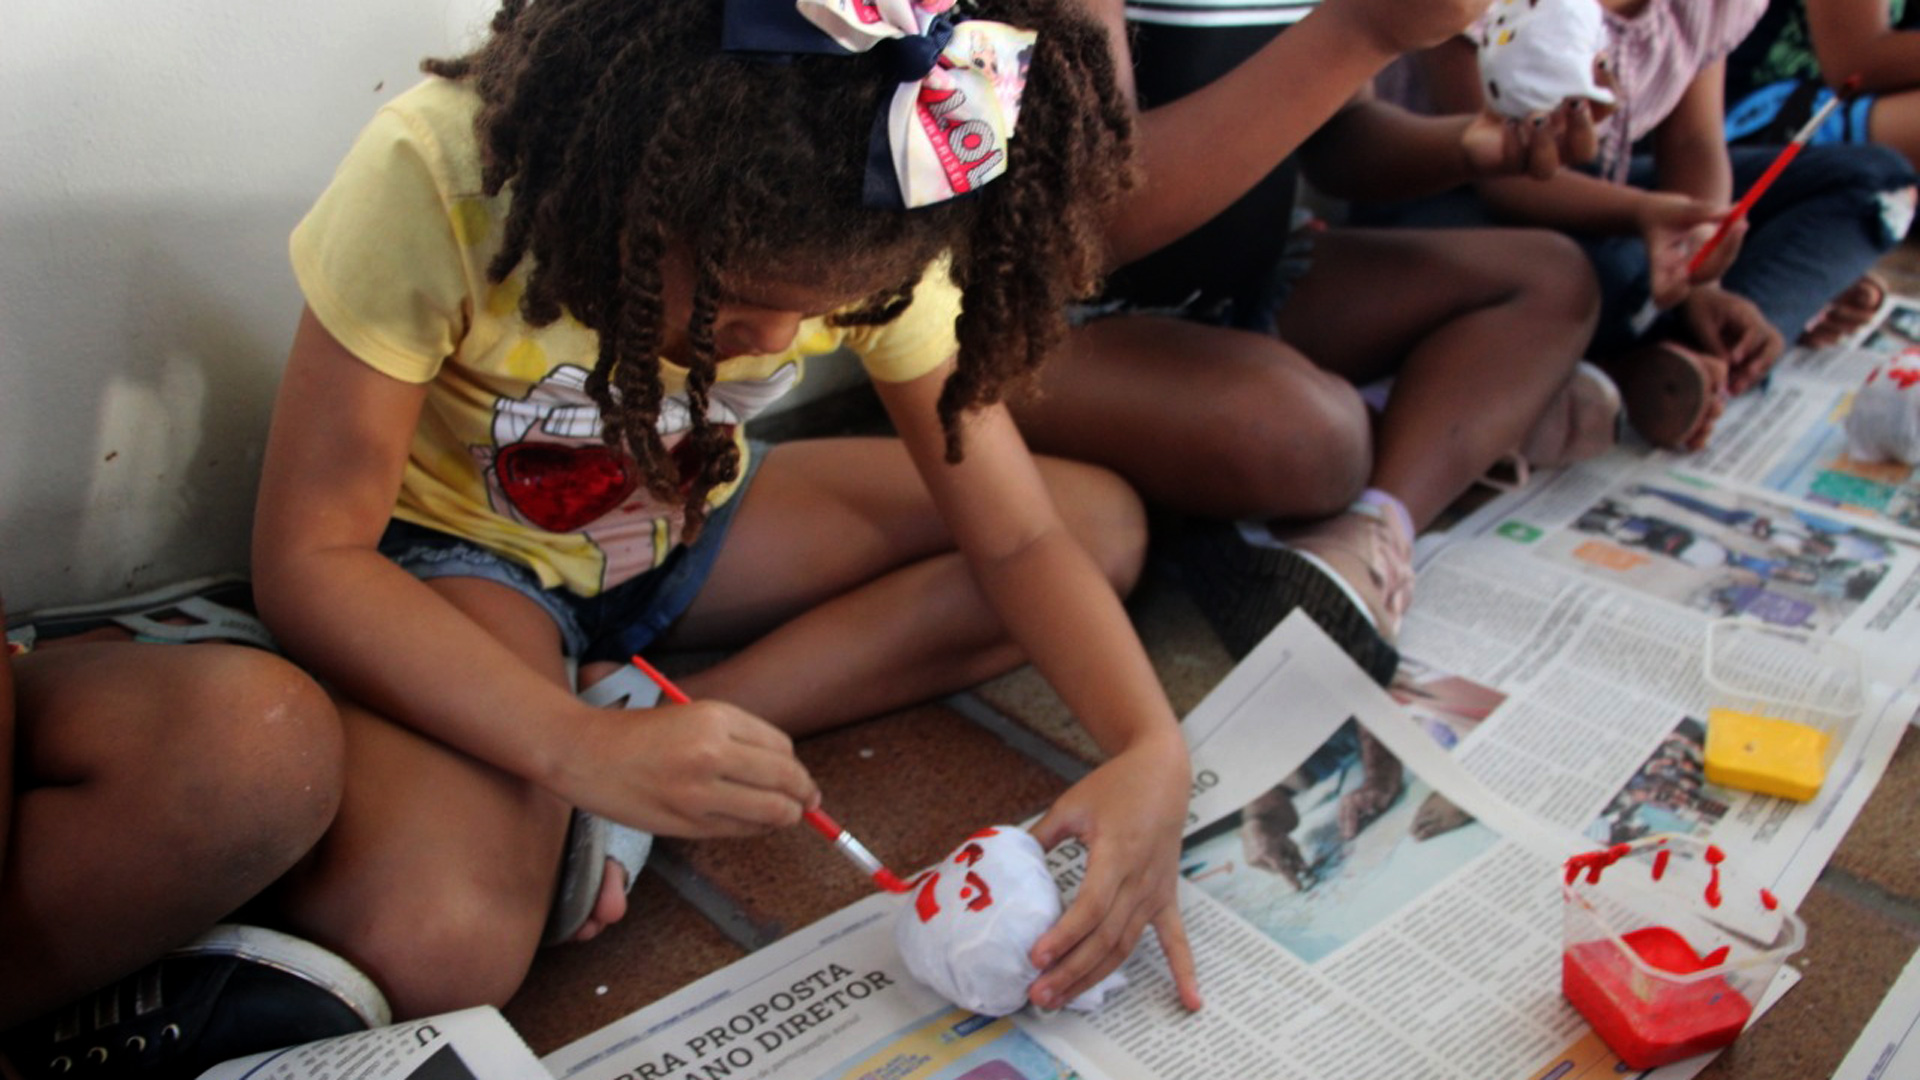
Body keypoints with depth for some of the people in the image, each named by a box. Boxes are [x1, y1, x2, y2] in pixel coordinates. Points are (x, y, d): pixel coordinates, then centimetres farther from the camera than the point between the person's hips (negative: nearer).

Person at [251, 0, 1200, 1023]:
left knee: (1105, 522, -11)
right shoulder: (435, 177, -29)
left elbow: (1018, 536, -15)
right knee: (430, 948, -35)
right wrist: (583, 747, -40)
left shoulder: (867, 239, -19)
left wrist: (1150, 750, -33)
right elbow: (307, 557, -25)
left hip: (694, 519, 6)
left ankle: (668, 730, -17)